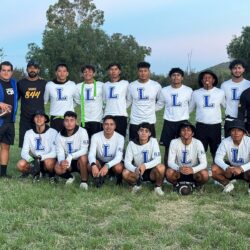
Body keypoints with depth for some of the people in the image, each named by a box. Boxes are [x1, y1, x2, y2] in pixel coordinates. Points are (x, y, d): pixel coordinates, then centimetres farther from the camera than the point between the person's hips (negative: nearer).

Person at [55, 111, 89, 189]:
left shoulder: (82, 132, -17)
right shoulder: (60, 135, -5)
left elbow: (84, 150, -23)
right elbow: (60, 153, -9)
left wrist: (71, 156, -37)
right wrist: (62, 161, -33)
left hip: (80, 160, -3)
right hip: (68, 162, 3)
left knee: (83, 157, -36)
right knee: (58, 168, -26)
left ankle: (84, 181, -13)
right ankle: (69, 177, 9)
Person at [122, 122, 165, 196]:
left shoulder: (153, 141, -13)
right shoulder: (132, 143, -10)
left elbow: (157, 159, -22)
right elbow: (127, 162, -15)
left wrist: (145, 166, -41)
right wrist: (135, 169, -37)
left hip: (151, 171, -1)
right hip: (137, 171, 1)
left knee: (161, 167, -32)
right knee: (125, 173, -28)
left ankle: (158, 186, -3)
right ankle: (137, 185, 6)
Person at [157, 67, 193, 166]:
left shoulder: (188, 90, -1)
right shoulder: (164, 90, 3)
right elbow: (159, 105, 12)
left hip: (183, 122, -1)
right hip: (168, 122, 1)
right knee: (168, 148, 6)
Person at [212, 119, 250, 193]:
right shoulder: (225, 142, -15)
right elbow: (218, 158, -19)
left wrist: (241, 168, -44)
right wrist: (226, 168, -38)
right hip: (231, 168, 2)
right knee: (214, 169, -23)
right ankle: (227, 184, 5)